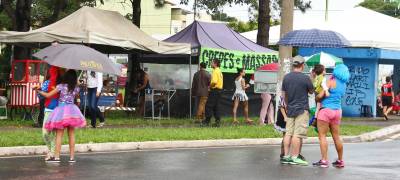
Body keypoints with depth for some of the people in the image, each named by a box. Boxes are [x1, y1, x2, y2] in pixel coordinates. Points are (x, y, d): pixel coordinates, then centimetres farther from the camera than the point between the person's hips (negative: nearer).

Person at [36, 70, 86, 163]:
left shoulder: (61, 86, -7)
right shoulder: (76, 88, 2)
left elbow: (48, 95, -3)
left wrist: (39, 91, 12)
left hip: (61, 110, -3)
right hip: (72, 110, 3)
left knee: (59, 135, 0)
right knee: (71, 134, 8)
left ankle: (56, 157, -3)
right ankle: (72, 157, 9)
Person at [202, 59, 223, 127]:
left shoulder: (215, 71, -13)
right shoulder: (219, 71, 17)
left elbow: (214, 81, -25)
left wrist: (210, 86, -8)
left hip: (214, 90, -9)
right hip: (219, 89, 10)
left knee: (209, 106, -6)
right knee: (216, 107, 10)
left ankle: (207, 121, -6)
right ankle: (218, 122, 6)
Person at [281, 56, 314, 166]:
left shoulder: (286, 77, 5)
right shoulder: (305, 78, -12)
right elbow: (311, 92, 3)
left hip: (290, 109, 6)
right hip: (302, 109, -6)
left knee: (288, 133, 8)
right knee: (297, 134, -4)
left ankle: (286, 156, 9)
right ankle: (294, 157, -4)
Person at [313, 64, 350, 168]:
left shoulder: (331, 82, -10)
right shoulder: (343, 85, 11)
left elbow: (320, 95, -14)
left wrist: (316, 98, 7)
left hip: (326, 109, -7)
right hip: (337, 110, 7)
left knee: (322, 135, -4)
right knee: (336, 137, 13)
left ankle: (324, 160, -9)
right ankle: (340, 160, 19)